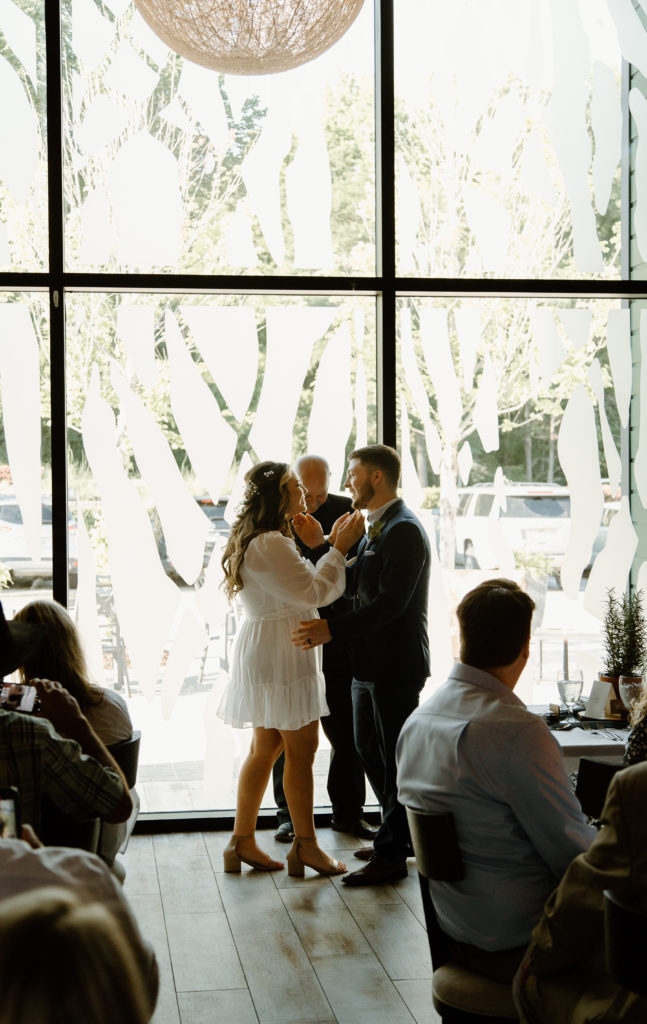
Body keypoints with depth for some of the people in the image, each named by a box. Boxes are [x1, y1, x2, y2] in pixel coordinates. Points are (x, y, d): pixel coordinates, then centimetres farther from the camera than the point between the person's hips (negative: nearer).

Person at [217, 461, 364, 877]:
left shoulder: (264, 541, 16)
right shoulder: (269, 545, -19)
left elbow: (298, 589, 16)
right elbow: (313, 593, -20)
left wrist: (316, 547, 11)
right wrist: (338, 549, -13)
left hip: (266, 653, 11)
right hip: (281, 655, -11)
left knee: (266, 747, 14)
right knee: (302, 749, -2)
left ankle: (242, 841, 17)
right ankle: (306, 845, 6)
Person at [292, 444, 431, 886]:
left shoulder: (404, 530, -18)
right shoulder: (377, 527, 15)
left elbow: (391, 602, -25)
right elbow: (352, 583, 15)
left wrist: (332, 629, -28)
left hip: (396, 665, -10)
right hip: (371, 662, 11)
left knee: (394, 758, 0)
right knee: (368, 749, 18)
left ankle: (392, 854, 10)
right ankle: (403, 835, 32)